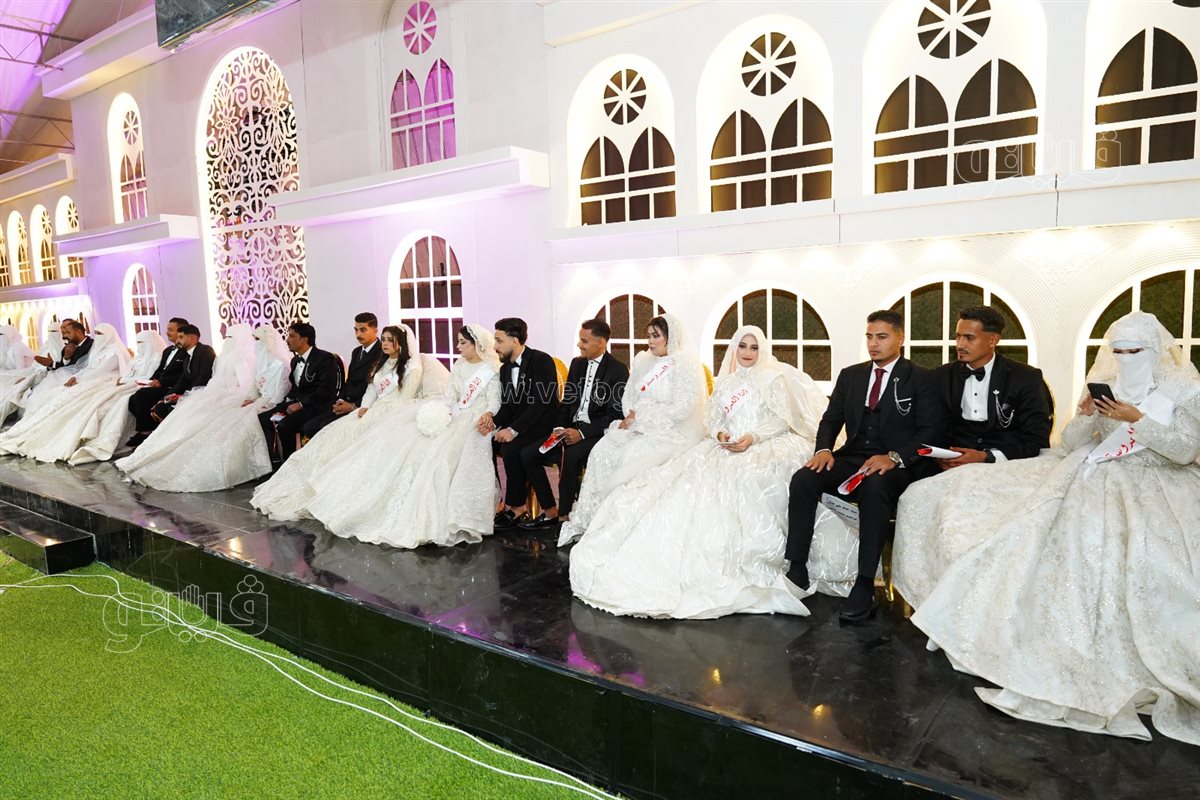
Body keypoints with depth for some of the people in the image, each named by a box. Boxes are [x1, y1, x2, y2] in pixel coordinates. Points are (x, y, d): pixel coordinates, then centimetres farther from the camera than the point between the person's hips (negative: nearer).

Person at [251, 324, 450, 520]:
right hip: (373, 411, 7)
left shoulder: (412, 366, -4)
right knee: (337, 431, -15)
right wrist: (365, 408, -6)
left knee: (346, 435, -23)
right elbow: (371, 390, 13)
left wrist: (374, 410, -13)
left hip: (392, 415, -7)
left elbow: (405, 400, -10)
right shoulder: (382, 364, 20)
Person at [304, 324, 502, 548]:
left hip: (475, 422, -7)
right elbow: (450, 397, 13)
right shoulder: (459, 366, 17)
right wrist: (437, 411, -7)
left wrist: (487, 416, -31)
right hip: (453, 418, 7)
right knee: (404, 437, -8)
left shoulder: (492, 370, -3)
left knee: (440, 449, -33)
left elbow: (494, 402, -10)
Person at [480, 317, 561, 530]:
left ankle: (515, 507, -13)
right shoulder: (505, 368, 12)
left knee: (511, 448, -30)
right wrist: (493, 420, -12)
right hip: (517, 427, 8)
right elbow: (506, 406, 11)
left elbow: (541, 403, -21)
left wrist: (514, 430, -26)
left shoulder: (542, 361, -13)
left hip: (544, 425, -8)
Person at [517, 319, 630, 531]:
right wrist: (560, 428, -3)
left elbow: (615, 415, -13)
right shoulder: (577, 364, 13)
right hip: (572, 429, 7)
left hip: (598, 433, -7)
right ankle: (550, 512, 0)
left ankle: (565, 516, -18)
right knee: (528, 454, -10)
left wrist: (582, 433, -21)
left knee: (569, 458, -35)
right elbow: (566, 402, 16)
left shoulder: (618, 370, -8)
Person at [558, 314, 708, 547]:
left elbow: (680, 409, -16)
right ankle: (588, 518, -14)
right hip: (638, 428, 7)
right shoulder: (643, 360, 14)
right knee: (603, 451, -16)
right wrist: (631, 416, -4)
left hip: (673, 432, -6)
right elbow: (628, 397, 18)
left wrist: (639, 417, -13)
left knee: (630, 456, -27)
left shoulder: (686, 365, -7)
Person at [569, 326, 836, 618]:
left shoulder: (775, 378, 7)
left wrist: (753, 438, -14)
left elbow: (783, 420, 0)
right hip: (727, 447, 5)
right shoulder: (724, 382, 21)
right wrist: (720, 434, -7)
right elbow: (714, 420, 16)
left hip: (764, 447, -4)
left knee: (741, 478, -35)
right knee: (692, 474, -20)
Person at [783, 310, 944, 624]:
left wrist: (894, 457, -21)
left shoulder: (920, 379, 4)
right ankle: (797, 572, -22)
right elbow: (831, 419, 14)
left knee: (874, 488, -38)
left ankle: (865, 585, -32)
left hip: (896, 466, -4)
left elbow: (930, 431, -5)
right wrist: (824, 449, -8)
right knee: (803, 479, -24)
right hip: (851, 458, 4)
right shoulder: (850, 375, 18)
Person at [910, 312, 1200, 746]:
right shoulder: (1102, 386, 14)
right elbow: (1070, 444, 9)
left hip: (1154, 487, -3)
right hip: (1093, 482, 3)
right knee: (1054, 533, -19)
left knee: (1145, 554, -29)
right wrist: (1086, 416, -10)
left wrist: (1138, 420, -15)